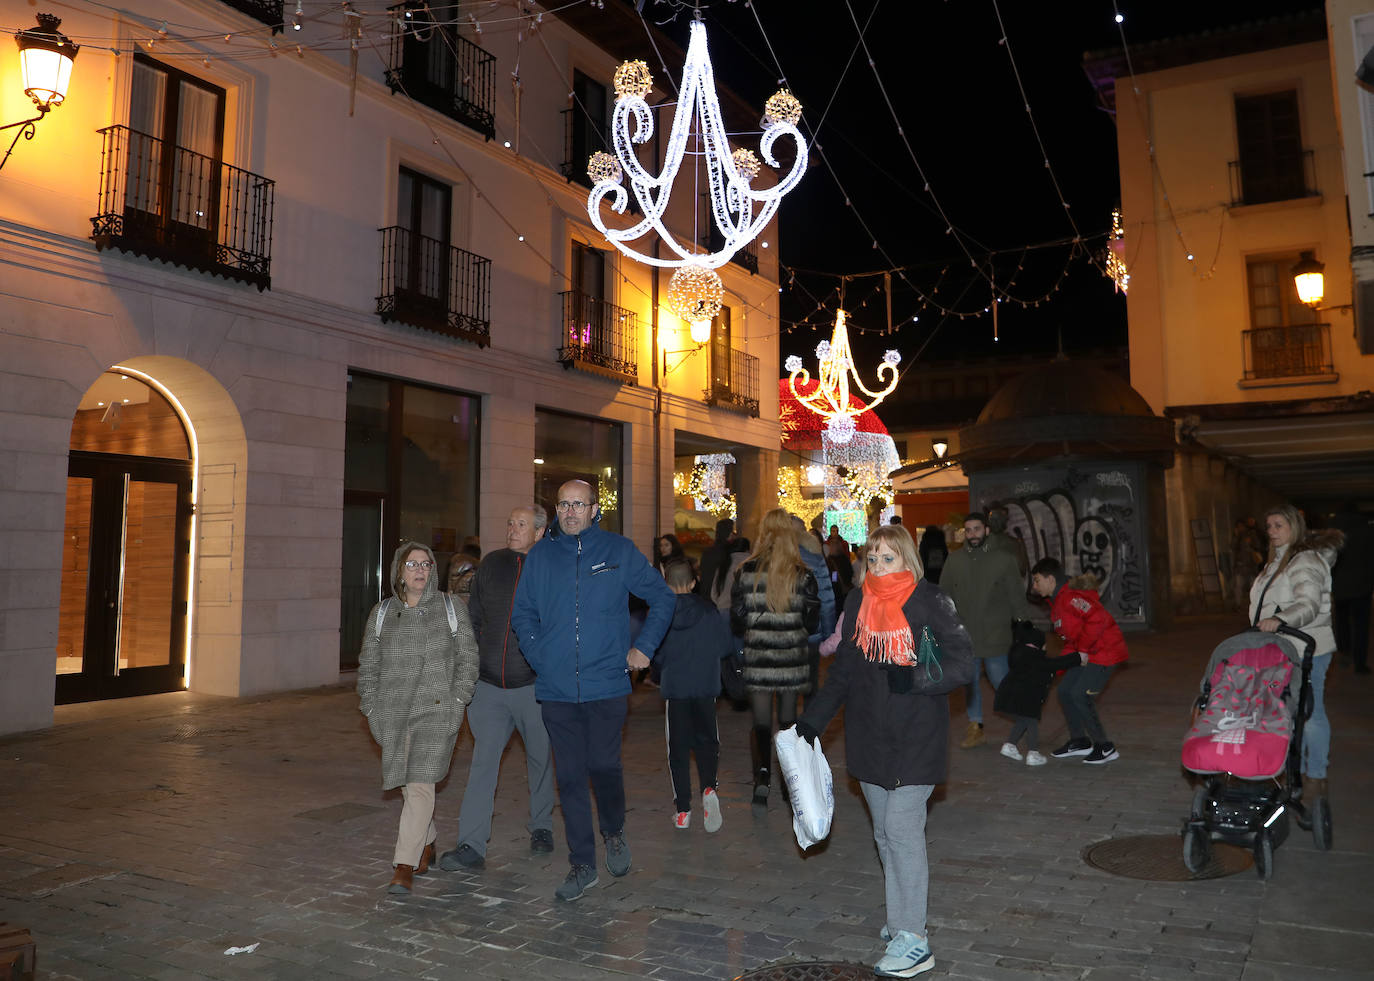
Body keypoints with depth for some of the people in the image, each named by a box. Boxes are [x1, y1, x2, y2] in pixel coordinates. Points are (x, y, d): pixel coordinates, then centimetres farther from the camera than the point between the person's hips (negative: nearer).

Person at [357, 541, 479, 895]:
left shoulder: (451, 608, 4)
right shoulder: (382, 613, 10)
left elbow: (468, 657, 4)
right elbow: (368, 665, 14)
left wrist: (457, 701, -4)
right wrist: (372, 708, 6)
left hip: (436, 710, -3)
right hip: (393, 713, 3)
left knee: (420, 785, -13)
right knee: (407, 785, 10)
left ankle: (404, 867, -8)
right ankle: (427, 845, 32)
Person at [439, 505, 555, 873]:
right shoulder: (491, 564, 5)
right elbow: (473, 618, 13)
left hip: (533, 686, -2)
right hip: (489, 685, 2)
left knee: (540, 759, 13)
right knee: (483, 762, -1)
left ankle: (541, 828, 32)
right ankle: (471, 846, 3)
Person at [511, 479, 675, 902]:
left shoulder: (619, 550, 1)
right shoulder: (540, 555, 6)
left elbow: (662, 597, 9)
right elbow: (522, 613, 17)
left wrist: (643, 647, 3)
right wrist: (539, 656, 5)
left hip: (607, 683, -2)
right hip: (556, 688, 2)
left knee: (603, 765, -2)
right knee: (569, 778, 6)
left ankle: (615, 832, 29)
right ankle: (582, 865, 20)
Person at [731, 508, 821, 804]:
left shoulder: (746, 572, -7)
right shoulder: (803, 575, -6)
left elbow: (736, 622, -2)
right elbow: (813, 624, -1)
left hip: (757, 658, -1)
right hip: (792, 658, 1)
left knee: (761, 722, 7)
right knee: (788, 720, 16)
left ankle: (762, 772, -13)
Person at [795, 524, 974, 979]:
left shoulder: (930, 601, -9)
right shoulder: (859, 601, 7)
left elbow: (962, 664, -9)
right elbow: (843, 669, 13)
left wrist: (914, 677, -24)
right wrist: (812, 719, 9)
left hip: (916, 737, -5)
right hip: (870, 736, 6)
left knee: (902, 830, -7)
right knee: (885, 833, 12)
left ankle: (913, 940, 3)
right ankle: (903, 919, 27)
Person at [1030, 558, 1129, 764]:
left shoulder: (1071, 597, -21)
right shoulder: (1057, 602, 14)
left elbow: (1097, 618, -35)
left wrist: (1082, 649, -25)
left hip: (1105, 652, -11)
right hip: (1086, 654, 11)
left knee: (1080, 695, -14)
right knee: (1065, 691, 10)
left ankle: (1106, 748, 1)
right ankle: (1079, 741, 24)